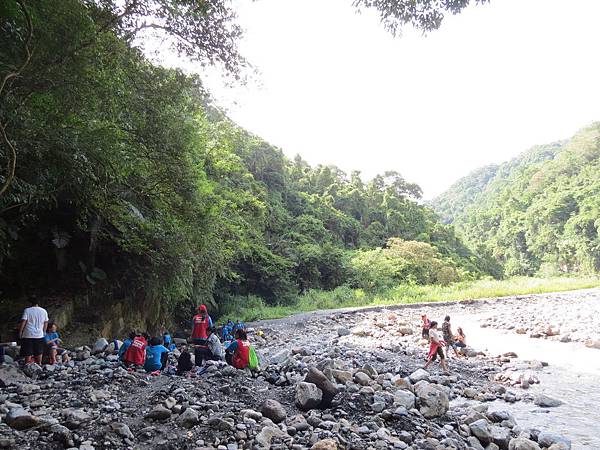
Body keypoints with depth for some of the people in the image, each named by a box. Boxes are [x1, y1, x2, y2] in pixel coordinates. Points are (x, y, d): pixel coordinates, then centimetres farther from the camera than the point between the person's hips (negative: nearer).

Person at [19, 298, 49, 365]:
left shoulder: (27, 310, -6)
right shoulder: (44, 311, 4)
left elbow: (23, 322, -11)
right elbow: (46, 323, 9)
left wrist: (20, 332, -2)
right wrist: (44, 332, 20)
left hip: (28, 335, -3)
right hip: (39, 335, 3)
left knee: (28, 352, 4)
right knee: (39, 352, 14)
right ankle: (39, 364, 20)